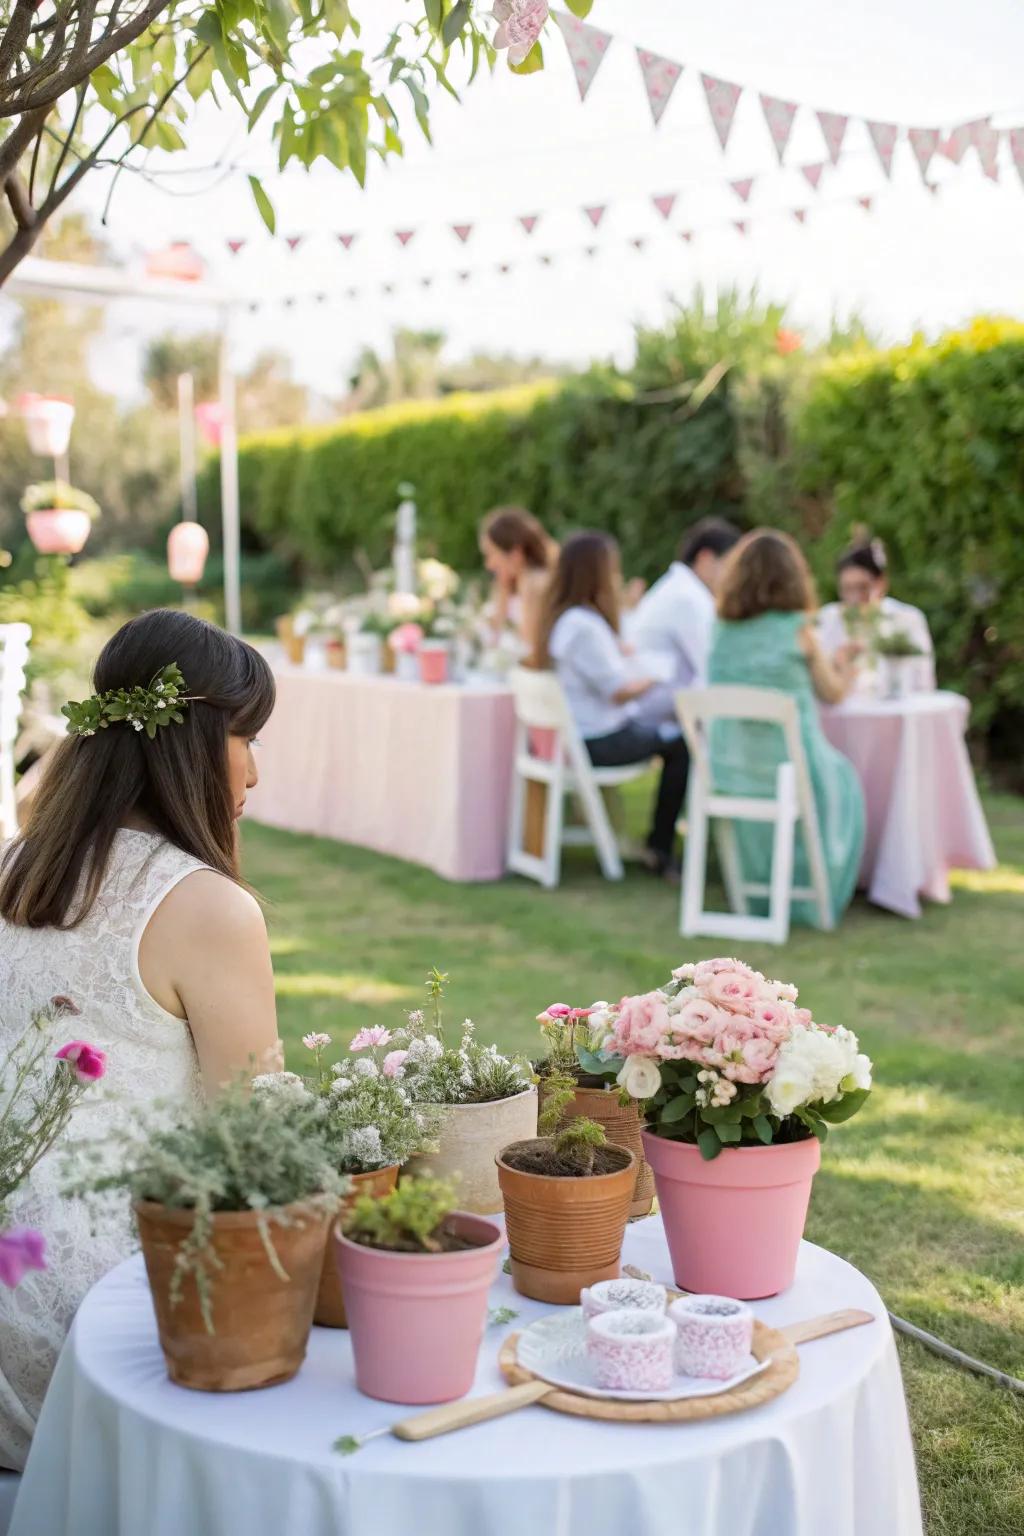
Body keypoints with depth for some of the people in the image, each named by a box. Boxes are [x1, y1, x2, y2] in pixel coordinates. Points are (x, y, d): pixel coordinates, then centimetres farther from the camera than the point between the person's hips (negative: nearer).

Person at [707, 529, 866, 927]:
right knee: (840, 779, 28)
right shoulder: (798, 629, -11)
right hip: (787, 769, -4)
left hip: (725, 770, 4)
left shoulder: (722, 627, -1)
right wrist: (844, 662, 24)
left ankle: (758, 887, 43)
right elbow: (833, 693, 2)